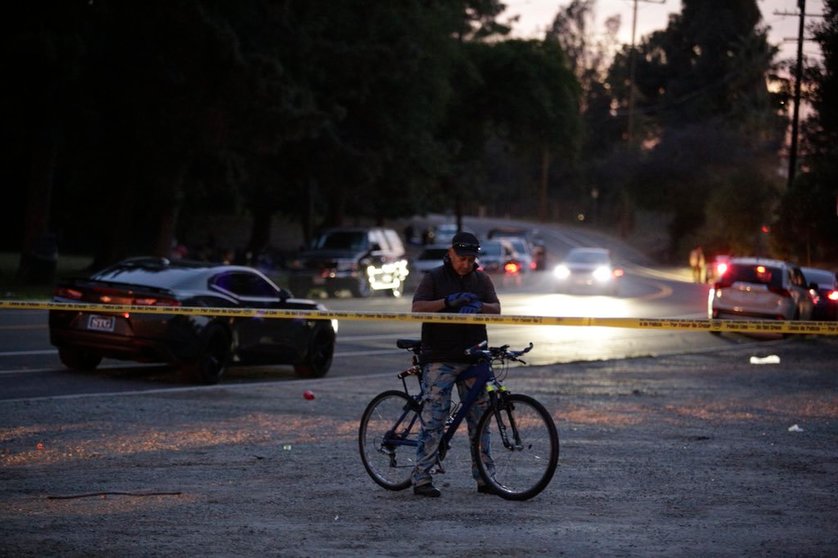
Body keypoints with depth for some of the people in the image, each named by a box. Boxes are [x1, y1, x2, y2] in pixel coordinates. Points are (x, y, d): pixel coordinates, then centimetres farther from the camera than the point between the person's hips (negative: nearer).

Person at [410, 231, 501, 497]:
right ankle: (422, 478, -10)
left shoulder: (481, 280, 14)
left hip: (473, 358, 4)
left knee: (480, 418, 5)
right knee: (433, 418, -10)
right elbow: (417, 307, -8)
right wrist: (448, 301, -21)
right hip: (440, 359, -4)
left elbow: (496, 308, 4)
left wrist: (477, 306, -18)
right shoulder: (434, 278, 2)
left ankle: (484, 477, 12)